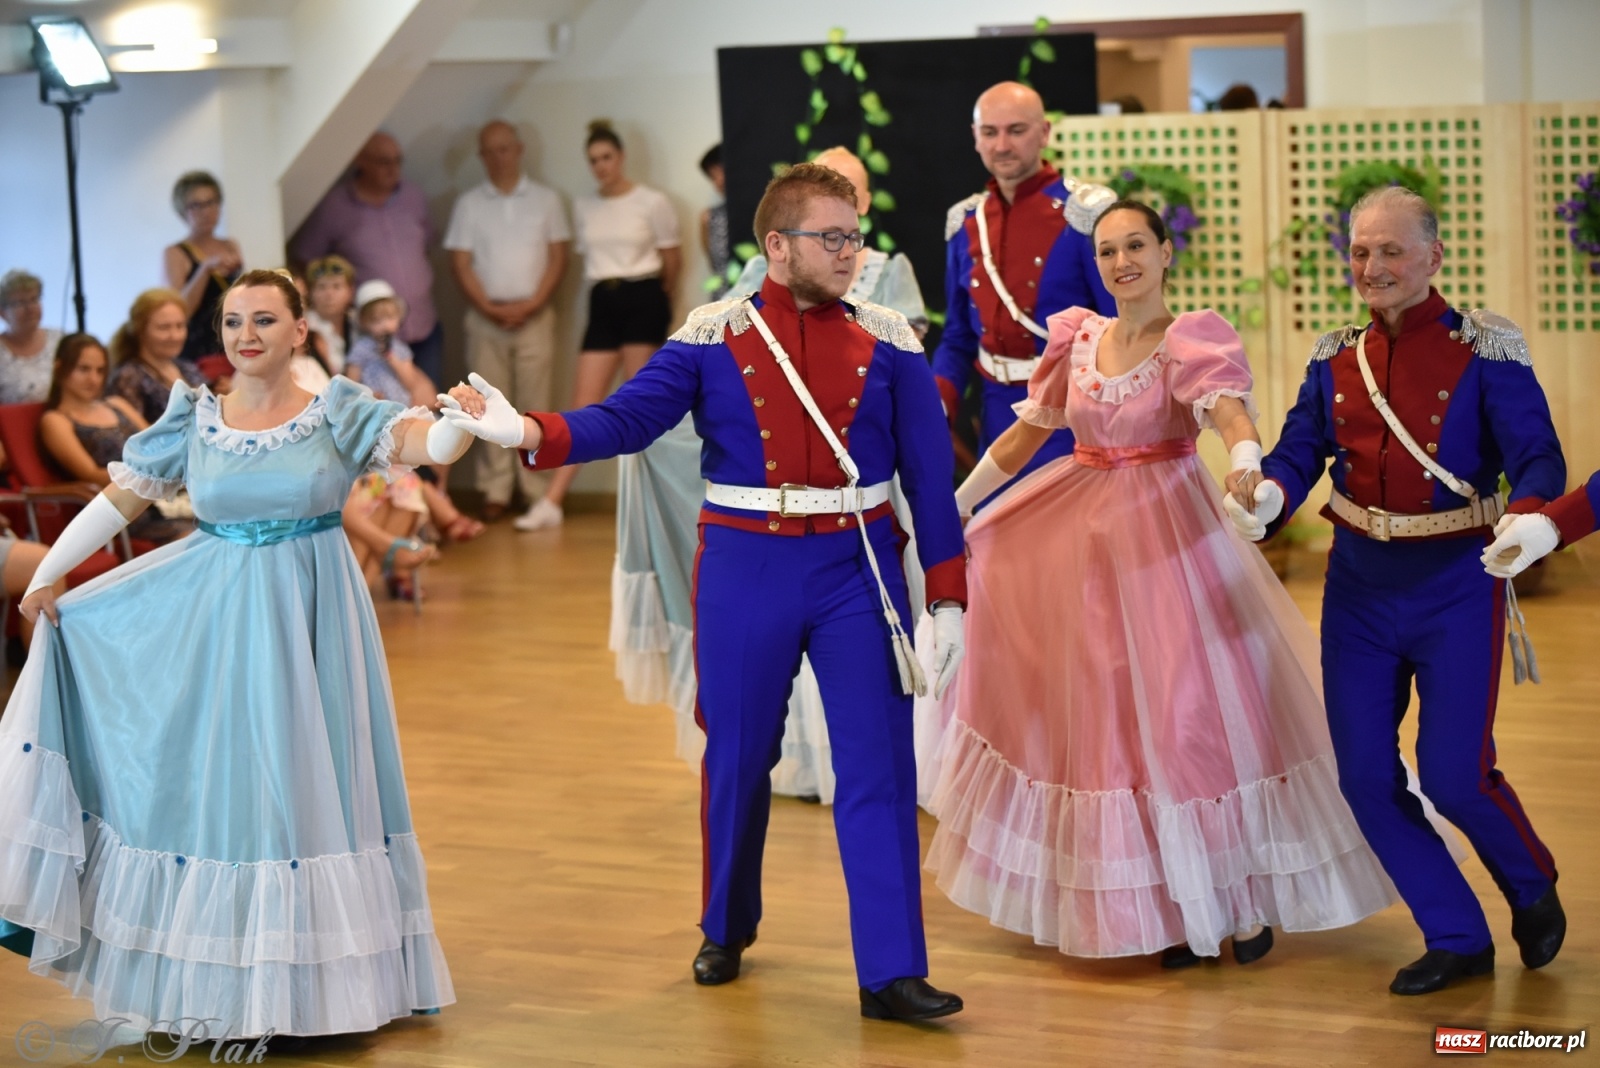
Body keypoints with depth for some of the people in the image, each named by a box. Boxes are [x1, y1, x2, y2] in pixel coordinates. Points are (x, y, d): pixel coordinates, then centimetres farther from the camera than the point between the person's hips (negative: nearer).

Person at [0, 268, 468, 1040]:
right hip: (213, 616, 2)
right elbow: (119, 498, 5)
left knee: (304, 782, 2)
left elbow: (425, 443, -17)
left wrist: (460, 420, -39)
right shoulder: (194, 420, 2)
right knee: (212, 774, 3)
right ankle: (215, 976, 14)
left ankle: (306, 972, 14)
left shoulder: (337, 414, -4)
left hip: (310, 615, -2)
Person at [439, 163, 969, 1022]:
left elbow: (929, 474, 1)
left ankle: (892, 972, 1)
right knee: (736, 759, 12)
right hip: (746, 569, 0)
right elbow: (626, 418, -11)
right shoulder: (712, 337, -1)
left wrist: (947, 598, -3)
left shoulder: (887, 341, 1)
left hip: (858, 571, 0)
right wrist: (524, 431, -28)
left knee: (878, 769, -3)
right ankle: (727, 930, 35)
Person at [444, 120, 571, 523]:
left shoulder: (545, 200, 6)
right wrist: (490, 307, -10)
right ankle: (495, 491, 3)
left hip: (534, 316, -1)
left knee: (534, 404, -1)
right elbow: (460, 262, 3)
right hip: (485, 318, 1)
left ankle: (538, 489, 2)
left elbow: (558, 258, 3)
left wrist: (531, 304, -9)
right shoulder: (469, 204, 7)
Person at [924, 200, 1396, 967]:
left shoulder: (1192, 340, -8)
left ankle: (1244, 898, 4)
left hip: (1168, 532, -5)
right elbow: (1023, 435, 16)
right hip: (1083, 542, 5)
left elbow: (1228, 409, -28)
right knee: (1103, 710, 6)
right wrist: (953, 504, 18)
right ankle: (1157, 906, 17)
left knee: (1194, 703, -8)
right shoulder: (1077, 339, 7)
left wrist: (1248, 463, -50)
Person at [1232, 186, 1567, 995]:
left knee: (1454, 773, -8)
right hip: (1359, 587, 5)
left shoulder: (1484, 351, -8)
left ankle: (1533, 890, 25)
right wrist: (1264, 497, -24)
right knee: (1365, 776, 2)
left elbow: (1539, 458, -14)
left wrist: (1529, 520, -35)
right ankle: (1457, 939, 19)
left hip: (1456, 589, -4)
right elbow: (1298, 454, -1)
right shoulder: (1335, 360, 5)